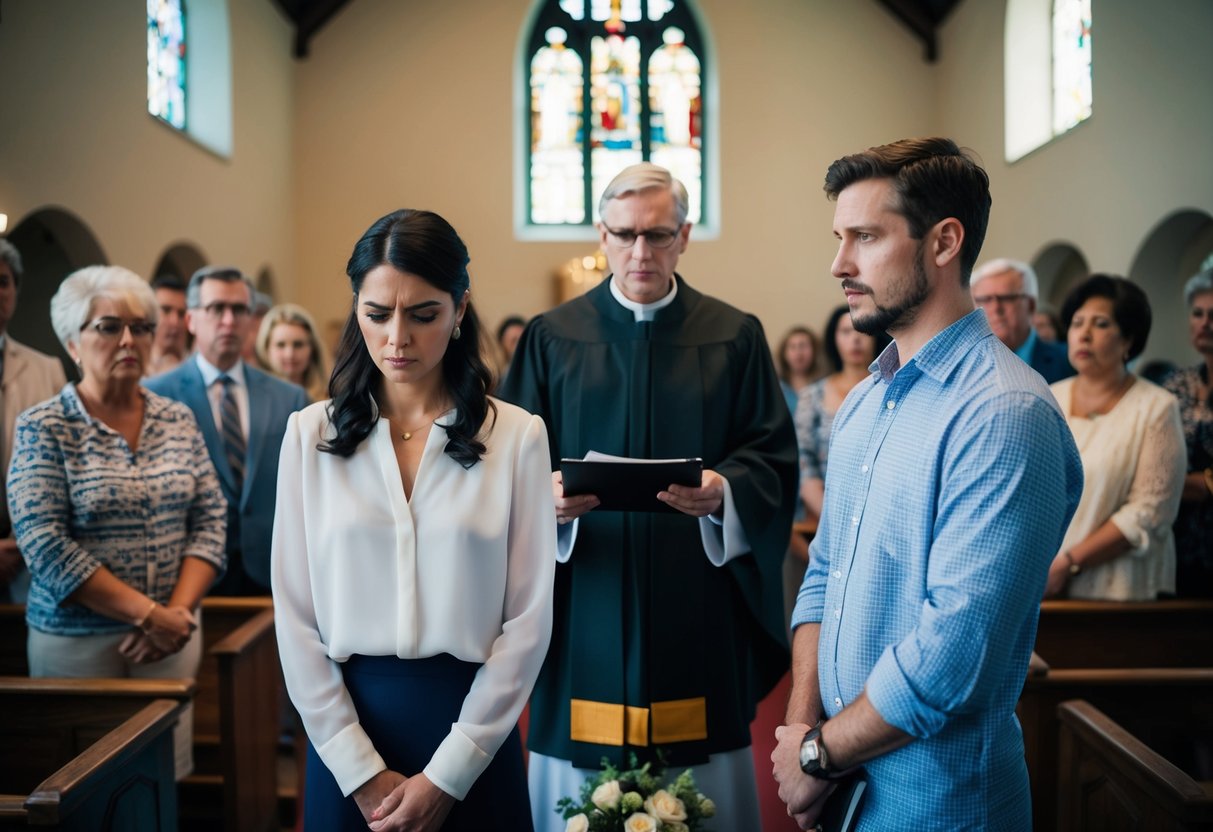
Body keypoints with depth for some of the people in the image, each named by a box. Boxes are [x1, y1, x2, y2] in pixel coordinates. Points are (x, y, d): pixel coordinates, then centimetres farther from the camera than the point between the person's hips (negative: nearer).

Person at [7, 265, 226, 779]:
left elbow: (209, 520, 3)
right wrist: (148, 614, -17)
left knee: (166, 773, 8)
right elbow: (43, 543, -14)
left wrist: (180, 610, -12)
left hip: (171, 635, 3)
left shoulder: (178, 421, 6)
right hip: (75, 637, -3)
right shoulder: (43, 428, -5)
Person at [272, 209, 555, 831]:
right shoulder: (311, 434, -1)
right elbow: (295, 615, -1)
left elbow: (528, 618, -6)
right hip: (347, 719, 1)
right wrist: (363, 771, -7)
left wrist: (447, 774, -9)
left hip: (473, 727, -1)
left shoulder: (516, 435, -5)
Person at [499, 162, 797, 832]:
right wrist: (548, 496, -19)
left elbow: (774, 461, 1)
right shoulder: (551, 339, 7)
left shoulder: (735, 338, 5)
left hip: (697, 613, 0)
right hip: (585, 616, 1)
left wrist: (724, 493, -20)